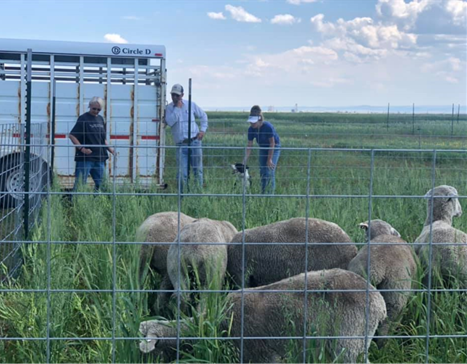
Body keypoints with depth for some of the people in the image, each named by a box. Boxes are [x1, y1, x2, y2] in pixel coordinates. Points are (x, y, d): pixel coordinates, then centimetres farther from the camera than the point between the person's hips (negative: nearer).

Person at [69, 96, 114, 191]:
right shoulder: (83, 119, -6)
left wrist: (109, 148, 9)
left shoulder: (100, 119, 14)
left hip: (99, 158, 7)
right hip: (85, 158, -7)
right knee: (80, 184, -6)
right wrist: (82, 149, -18)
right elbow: (72, 135, -10)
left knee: (101, 184, 9)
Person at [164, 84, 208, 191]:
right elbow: (170, 122, -14)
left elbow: (203, 116, 19)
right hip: (181, 144, -1)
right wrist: (178, 108, -11)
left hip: (194, 141, 1)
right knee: (182, 173, -5)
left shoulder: (191, 105, 7)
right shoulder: (169, 108, 4)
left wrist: (203, 130, 8)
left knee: (197, 170, 4)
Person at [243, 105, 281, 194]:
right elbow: (249, 146, -11)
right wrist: (245, 161, -18)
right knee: (262, 171, 4)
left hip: (274, 148, -5)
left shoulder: (268, 127, -32)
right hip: (263, 148, 6)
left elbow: (272, 143, -24)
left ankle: (271, 193, -8)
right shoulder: (251, 129, -16)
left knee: (269, 171, -13)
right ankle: (263, 193, 14)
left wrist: (269, 159, -21)